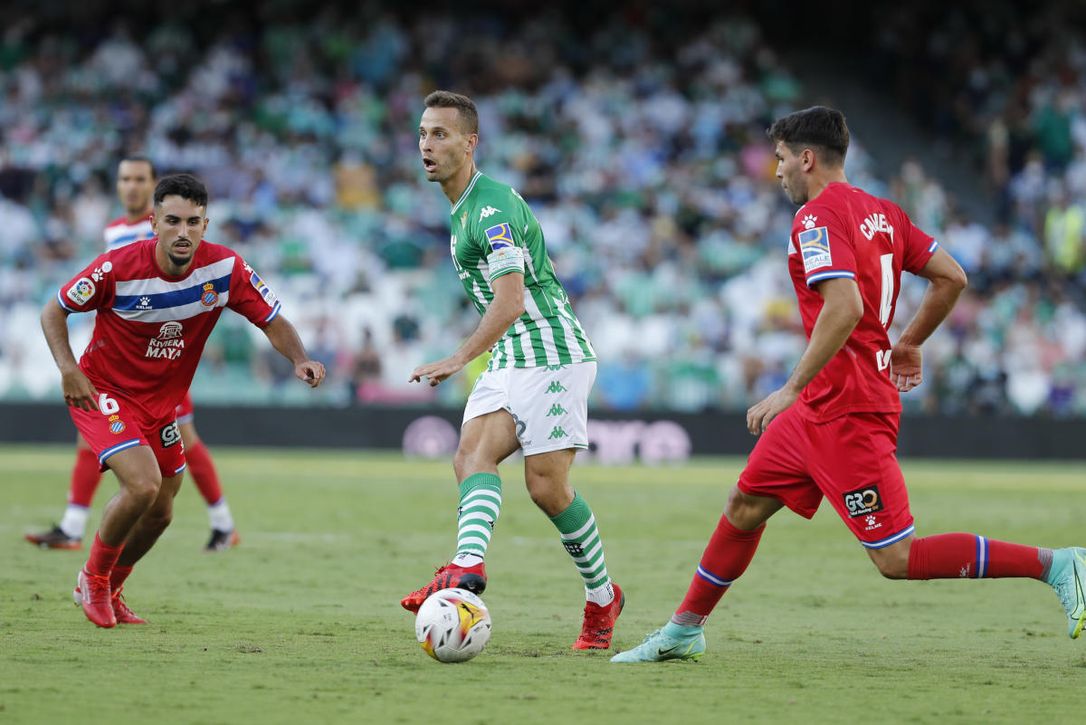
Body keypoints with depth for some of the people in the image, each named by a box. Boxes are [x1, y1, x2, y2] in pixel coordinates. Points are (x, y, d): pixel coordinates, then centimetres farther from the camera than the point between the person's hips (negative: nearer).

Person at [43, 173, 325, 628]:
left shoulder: (225, 268, -16)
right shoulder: (118, 268, -24)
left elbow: (273, 321, -7)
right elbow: (53, 312, -11)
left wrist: (300, 360, -27)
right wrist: (68, 369, -26)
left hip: (162, 401, 5)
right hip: (104, 392, -5)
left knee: (159, 513, 14)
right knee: (143, 484, -25)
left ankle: (109, 593, 40)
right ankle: (93, 578, 1)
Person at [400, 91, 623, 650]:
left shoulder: (492, 207, -17)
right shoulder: (461, 208, 15)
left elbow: (511, 300, -28)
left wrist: (458, 361, -36)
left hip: (552, 356, -9)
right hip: (510, 359, 9)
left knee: (547, 486, -9)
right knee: (472, 456, -15)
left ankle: (602, 597, 10)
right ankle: (468, 568, -36)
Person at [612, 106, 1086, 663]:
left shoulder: (817, 216, -14)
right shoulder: (882, 212, 12)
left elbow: (846, 308, -27)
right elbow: (950, 277, 14)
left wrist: (792, 389, -25)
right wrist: (909, 342, 26)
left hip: (846, 410, -10)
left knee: (896, 559, -11)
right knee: (744, 507, 17)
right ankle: (684, 631, 28)